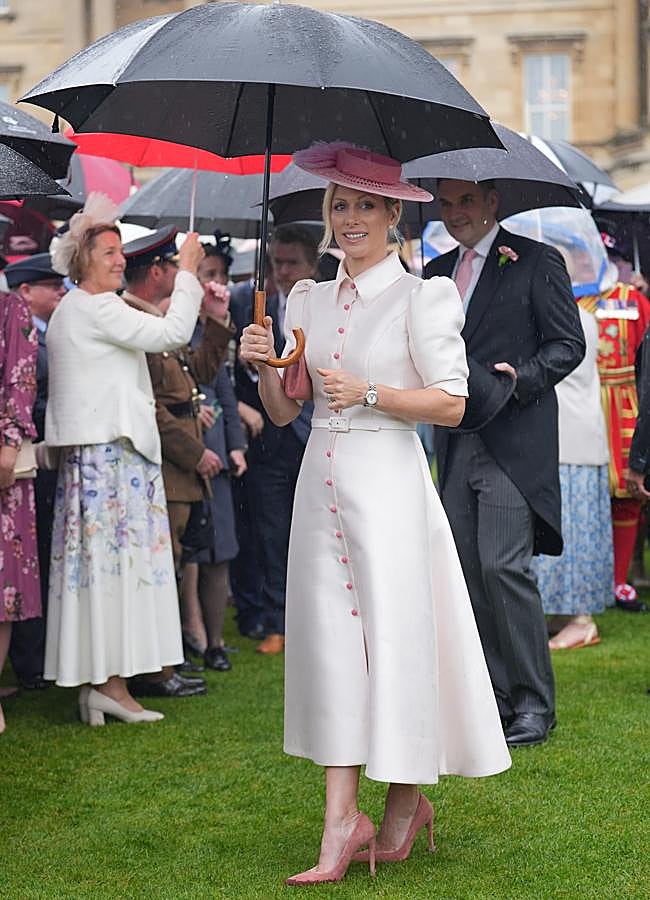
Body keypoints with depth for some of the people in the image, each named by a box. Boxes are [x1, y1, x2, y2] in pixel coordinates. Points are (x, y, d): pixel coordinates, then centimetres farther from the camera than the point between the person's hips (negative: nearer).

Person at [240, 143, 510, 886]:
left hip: (387, 483, -5)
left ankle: (405, 803, 17)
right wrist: (265, 368, -5)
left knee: (394, 640, -2)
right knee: (330, 644, 2)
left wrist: (369, 393, -17)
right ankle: (341, 822, 4)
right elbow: (283, 412, 14)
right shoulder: (309, 300, 12)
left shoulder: (420, 297, -3)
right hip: (321, 483, 5)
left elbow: (451, 403, -8)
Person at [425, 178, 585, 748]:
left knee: (503, 565, -13)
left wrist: (520, 378, -17)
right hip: (456, 444, 6)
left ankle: (534, 704, -4)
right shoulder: (436, 273, 18)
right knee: (468, 570, 6)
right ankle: (495, 696, 15)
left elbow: (568, 344, -3)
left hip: (514, 441, -6)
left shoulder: (536, 262, 0)